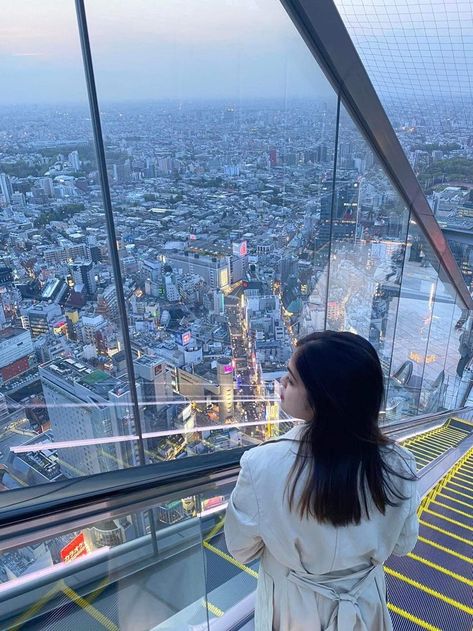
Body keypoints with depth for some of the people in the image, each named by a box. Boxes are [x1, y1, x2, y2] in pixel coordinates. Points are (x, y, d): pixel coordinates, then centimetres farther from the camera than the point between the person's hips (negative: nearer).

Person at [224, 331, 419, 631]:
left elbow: (241, 549, -15)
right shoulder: (398, 466, -26)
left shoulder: (263, 464, -34)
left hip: (292, 607, -1)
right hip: (363, 606, 2)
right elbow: (402, 545, -7)